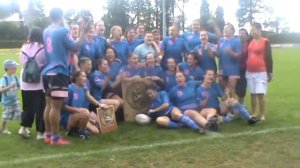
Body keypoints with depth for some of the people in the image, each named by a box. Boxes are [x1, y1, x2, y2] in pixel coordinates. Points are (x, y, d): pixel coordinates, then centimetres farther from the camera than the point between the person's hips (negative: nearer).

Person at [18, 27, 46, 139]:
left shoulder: (24, 47, 3)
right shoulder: (43, 48, -11)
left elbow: (22, 63, 13)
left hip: (25, 83, 4)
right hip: (39, 83, -4)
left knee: (28, 107, 18)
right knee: (40, 108, 5)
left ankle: (24, 127, 9)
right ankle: (40, 132, 8)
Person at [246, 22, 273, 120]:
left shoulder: (265, 42, -5)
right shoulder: (250, 41, 10)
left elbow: (269, 58, -5)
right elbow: (246, 55, 19)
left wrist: (270, 72, -6)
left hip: (261, 72, -5)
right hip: (249, 72, 5)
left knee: (261, 94, -7)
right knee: (253, 94, 10)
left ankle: (262, 115, 3)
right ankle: (254, 113, 19)